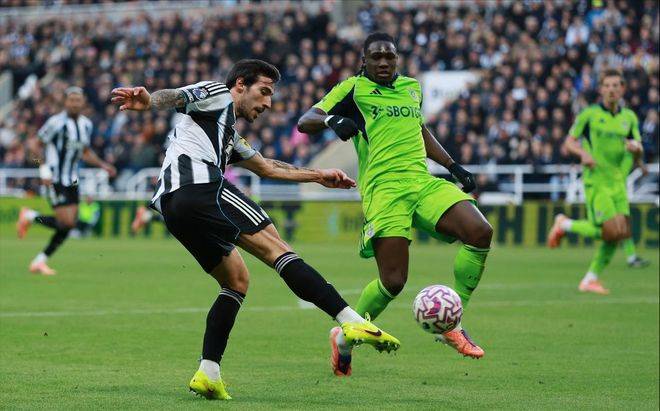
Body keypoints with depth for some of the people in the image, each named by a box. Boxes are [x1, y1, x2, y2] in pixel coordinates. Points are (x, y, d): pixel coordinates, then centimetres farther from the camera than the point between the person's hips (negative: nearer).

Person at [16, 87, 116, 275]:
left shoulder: (86, 124, 8)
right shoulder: (56, 122, -14)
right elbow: (38, 145, -7)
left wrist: (103, 165, 8)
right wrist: (44, 170, -16)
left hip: (72, 181, 7)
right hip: (55, 181, -7)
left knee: (70, 225, 2)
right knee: (66, 222, -15)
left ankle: (40, 261, 13)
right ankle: (30, 216, 9)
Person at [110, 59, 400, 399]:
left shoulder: (230, 136, 40)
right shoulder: (216, 94, 14)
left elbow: (267, 168, 50)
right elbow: (175, 97, -7)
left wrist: (318, 176, 54)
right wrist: (148, 100, -29)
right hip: (201, 185, -10)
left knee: (236, 280, 16)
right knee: (276, 249, -12)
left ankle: (208, 372, 2)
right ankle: (352, 321, -21)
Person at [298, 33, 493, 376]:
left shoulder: (411, 88, 22)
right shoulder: (354, 89, 5)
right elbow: (305, 122, -1)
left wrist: (453, 166, 29)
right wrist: (332, 119, -23)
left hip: (422, 181, 6)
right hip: (383, 189, -6)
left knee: (480, 233, -17)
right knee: (393, 281, -16)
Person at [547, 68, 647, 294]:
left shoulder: (629, 117, 10)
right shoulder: (589, 114, -3)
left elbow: (639, 152, 12)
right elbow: (569, 142, 0)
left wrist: (635, 147, -12)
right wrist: (583, 153, -20)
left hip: (618, 182, 5)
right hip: (595, 180, -5)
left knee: (615, 235, -1)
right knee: (611, 231, -16)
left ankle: (590, 279, 14)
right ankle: (565, 225, 7)